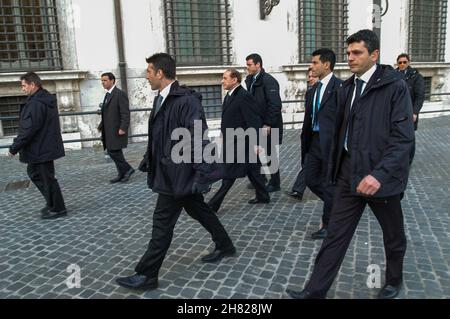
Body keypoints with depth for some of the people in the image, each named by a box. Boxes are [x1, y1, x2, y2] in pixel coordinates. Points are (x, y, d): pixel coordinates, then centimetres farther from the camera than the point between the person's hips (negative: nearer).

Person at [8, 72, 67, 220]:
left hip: (40, 149, -10)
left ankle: (58, 209, 15)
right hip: (47, 145, 10)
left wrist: (14, 147, -15)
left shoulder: (36, 103, -22)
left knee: (47, 178, 1)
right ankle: (52, 203, 28)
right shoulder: (47, 98, 9)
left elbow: (28, 129, -24)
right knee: (33, 172, 22)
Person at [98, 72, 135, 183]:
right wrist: (101, 126, 14)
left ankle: (127, 169, 5)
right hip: (109, 131, 9)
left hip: (117, 130, -9)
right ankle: (122, 174, 17)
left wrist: (123, 128, -23)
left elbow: (125, 113, -17)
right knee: (114, 152, 10)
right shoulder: (107, 95, 16)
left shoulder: (120, 94, -12)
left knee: (114, 152, -11)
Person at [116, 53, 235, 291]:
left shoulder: (186, 100, -19)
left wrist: (200, 175, -23)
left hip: (178, 173, -9)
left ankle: (147, 275, 14)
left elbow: (199, 140, -22)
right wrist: (148, 161, 16)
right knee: (199, 210, 20)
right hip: (168, 171, 10)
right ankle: (224, 246, 38)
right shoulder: (161, 99, 11)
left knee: (163, 222, 0)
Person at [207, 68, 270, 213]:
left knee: (228, 175, -3)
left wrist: (255, 144, -22)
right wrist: (224, 138, 18)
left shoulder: (244, 96, -17)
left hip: (239, 143, -9)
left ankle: (213, 205, 4)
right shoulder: (230, 95, 11)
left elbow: (253, 122, -20)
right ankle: (263, 196, 31)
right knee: (251, 170, 18)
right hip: (231, 142, 10)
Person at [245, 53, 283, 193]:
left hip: (270, 125, -7)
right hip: (256, 124, 7)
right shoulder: (249, 80, 9)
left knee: (271, 154, 2)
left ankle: (274, 184, 15)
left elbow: (275, 105, -18)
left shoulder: (269, 81, -13)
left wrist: (268, 124, -20)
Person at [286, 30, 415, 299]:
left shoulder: (395, 86, -12)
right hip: (350, 176, 5)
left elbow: (404, 137, -18)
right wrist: (336, 166, 11)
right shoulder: (347, 87, 7)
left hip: (381, 177, -4)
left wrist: (380, 174, -28)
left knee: (393, 236, 18)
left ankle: (394, 281, 43)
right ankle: (316, 290, 15)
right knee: (336, 234, 7)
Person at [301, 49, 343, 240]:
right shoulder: (313, 90, 11)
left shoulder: (339, 87, -13)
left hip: (330, 142, -8)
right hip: (314, 141, 8)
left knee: (329, 184, 5)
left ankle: (328, 226, 22)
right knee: (311, 179, 14)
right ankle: (336, 205, 36)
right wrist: (305, 143, 13)